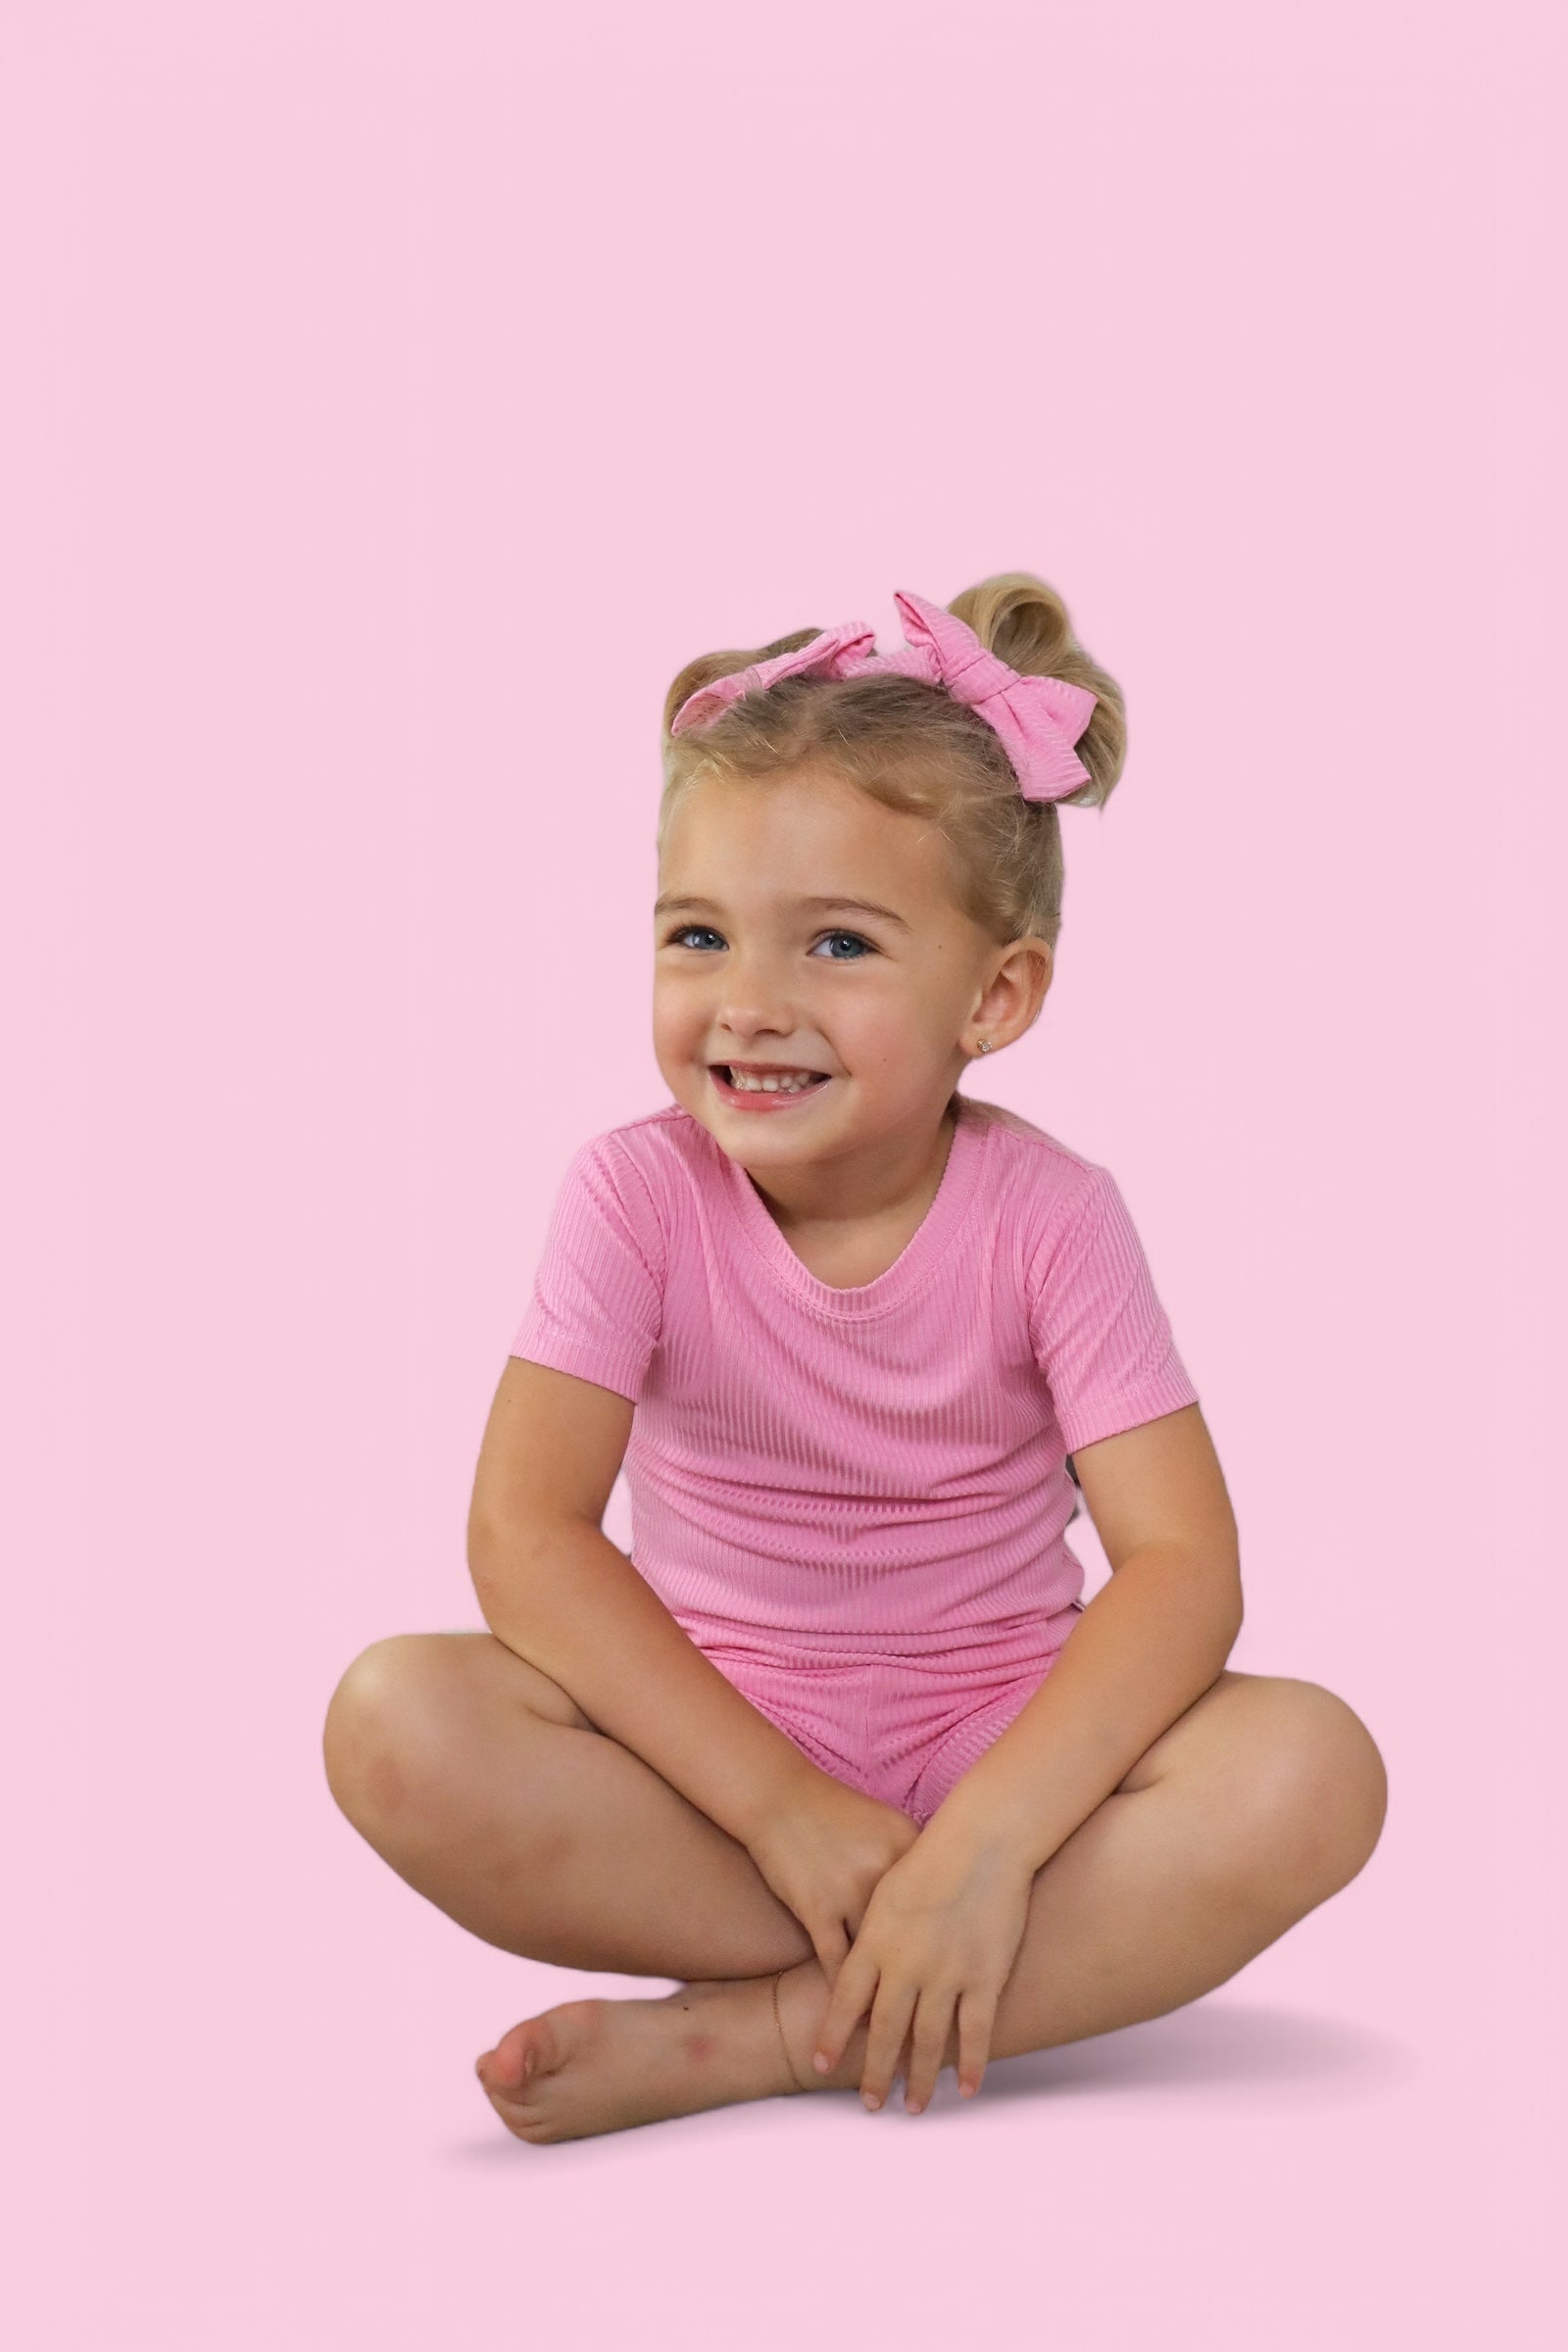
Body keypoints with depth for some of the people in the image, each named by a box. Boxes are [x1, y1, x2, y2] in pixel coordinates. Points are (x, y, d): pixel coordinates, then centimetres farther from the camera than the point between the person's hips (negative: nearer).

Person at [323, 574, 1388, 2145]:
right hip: (705, 1735, 1)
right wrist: (781, 1805, -24)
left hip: (1002, 1736, 0)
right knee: (398, 1723, -29)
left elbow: (1183, 1561, -17)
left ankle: (743, 2036, -26)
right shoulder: (638, 1193, -9)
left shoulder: (1047, 1214, -10)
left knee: (1310, 1773, -28)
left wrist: (983, 1841, -31)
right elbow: (525, 1533, -16)